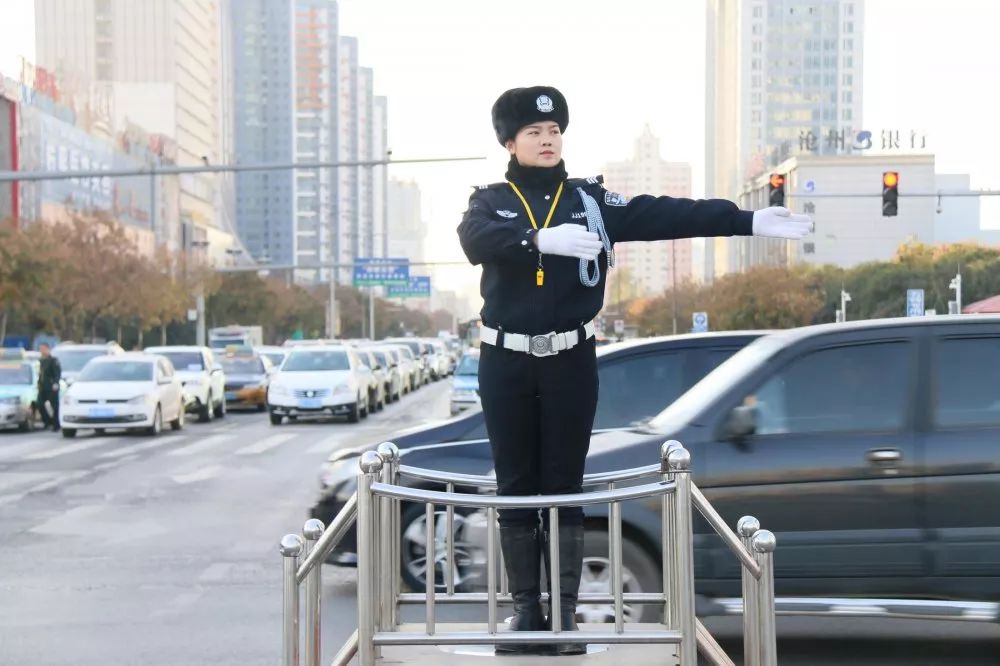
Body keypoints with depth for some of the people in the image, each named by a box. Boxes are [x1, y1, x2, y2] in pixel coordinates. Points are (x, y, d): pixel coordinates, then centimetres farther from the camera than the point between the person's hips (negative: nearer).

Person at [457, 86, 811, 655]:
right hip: (507, 363, 0)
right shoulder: (491, 201, 3)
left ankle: (566, 612, 12)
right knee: (516, 488, 6)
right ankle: (526, 610, 15)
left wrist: (748, 220, -13)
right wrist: (544, 238, -37)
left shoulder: (590, 198, 5)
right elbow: (477, 240, -20)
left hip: (571, 362, 0)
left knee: (565, 488, 5)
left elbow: (665, 215, -4)